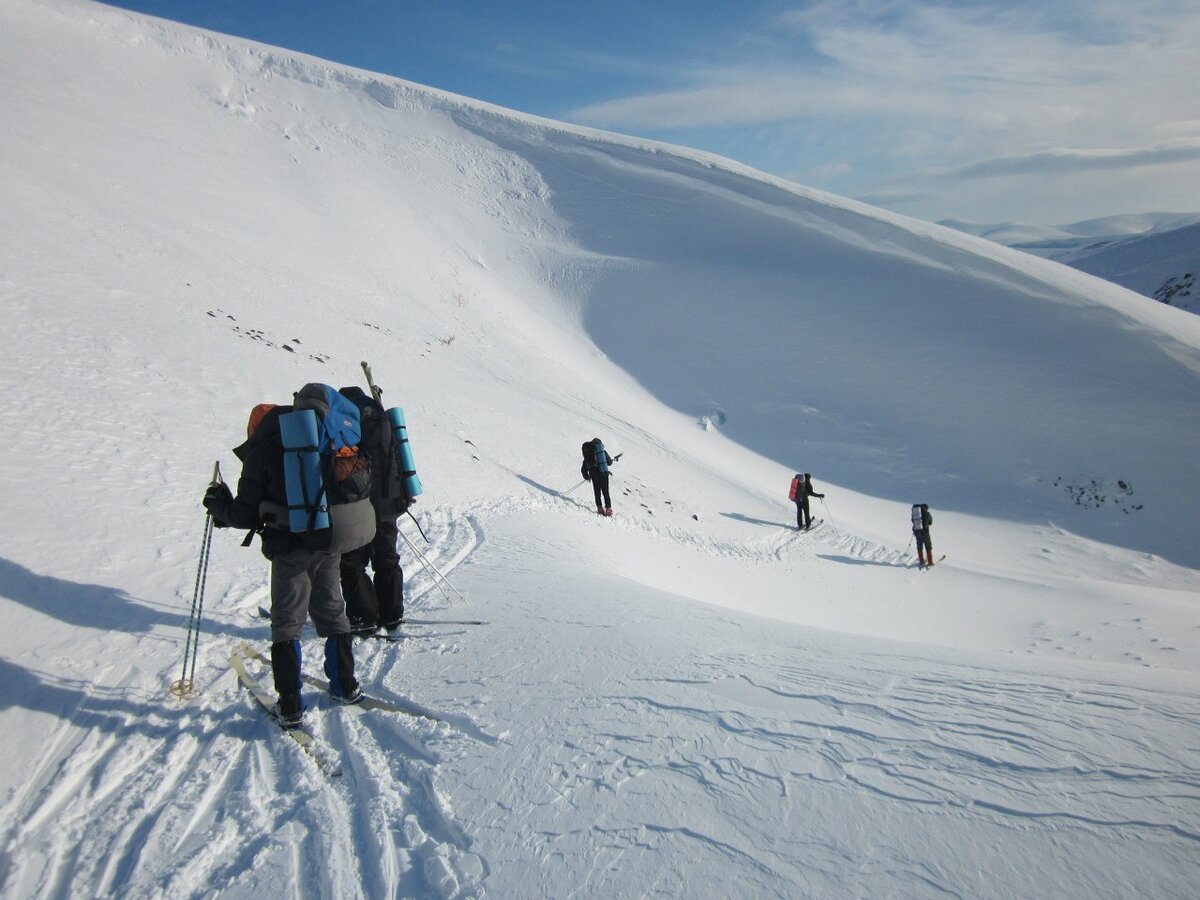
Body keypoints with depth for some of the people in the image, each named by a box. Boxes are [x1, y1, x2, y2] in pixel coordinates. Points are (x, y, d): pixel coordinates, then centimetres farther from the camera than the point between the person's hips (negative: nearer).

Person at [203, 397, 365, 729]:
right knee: (332, 614, 19)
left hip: (291, 548, -5)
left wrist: (219, 505, 16)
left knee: (286, 624, 6)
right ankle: (346, 686, 29)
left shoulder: (261, 451, -2)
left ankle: (290, 708, 7)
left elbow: (247, 515, -3)